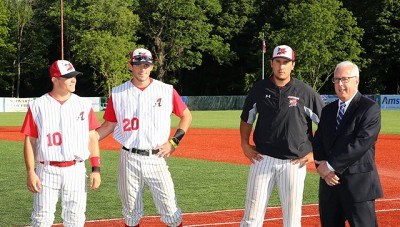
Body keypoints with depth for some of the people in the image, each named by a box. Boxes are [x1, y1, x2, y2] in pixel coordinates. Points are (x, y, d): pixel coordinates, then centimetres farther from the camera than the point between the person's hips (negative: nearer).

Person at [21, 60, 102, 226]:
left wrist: (96, 169, -2)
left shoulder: (84, 105, 5)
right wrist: (30, 173, -7)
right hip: (47, 171, -2)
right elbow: (30, 141, 0)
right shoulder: (37, 106, -1)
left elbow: (92, 138, 6)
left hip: (76, 170, 2)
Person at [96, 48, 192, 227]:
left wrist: (174, 142, -2)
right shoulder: (118, 93, 3)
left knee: (171, 212, -4)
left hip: (156, 158, -1)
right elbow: (108, 125, 9)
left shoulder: (166, 91, 0)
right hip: (128, 160, 1)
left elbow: (186, 115, 10)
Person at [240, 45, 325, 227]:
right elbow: (246, 119, 18)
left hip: (294, 162, -1)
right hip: (262, 158, 1)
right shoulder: (259, 89, 4)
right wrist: (244, 144, 5)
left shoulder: (305, 92, -3)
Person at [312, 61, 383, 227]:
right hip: (329, 182, 6)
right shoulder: (328, 110, 16)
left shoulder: (370, 108, -6)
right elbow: (318, 143, 12)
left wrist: (331, 165, -15)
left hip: (358, 183, -6)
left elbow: (361, 143, -16)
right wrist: (321, 166, -8)